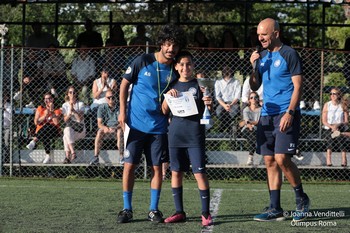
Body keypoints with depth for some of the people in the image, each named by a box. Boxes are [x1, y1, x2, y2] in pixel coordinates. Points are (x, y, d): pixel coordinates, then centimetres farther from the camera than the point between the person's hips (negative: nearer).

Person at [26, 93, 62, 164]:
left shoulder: (57, 110, 7)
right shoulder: (40, 109, 13)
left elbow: (56, 123, -10)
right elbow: (36, 122, 2)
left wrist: (52, 111, -15)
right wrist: (45, 116, -11)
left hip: (54, 131, -2)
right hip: (41, 131, 2)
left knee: (47, 125, -37)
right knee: (45, 136, -38)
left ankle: (34, 141, -42)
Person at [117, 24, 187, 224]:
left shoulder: (175, 70, 1)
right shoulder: (143, 61, -7)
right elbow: (125, 84, 2)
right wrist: (123, 112, -3)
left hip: (159, 126, 2)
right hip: (135, 123, -2)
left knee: (157, 168, 2)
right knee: (129, 165, -2)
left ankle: (154, 210, 11)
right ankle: (127, 209, 7)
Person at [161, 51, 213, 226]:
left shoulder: (199, 85, 2)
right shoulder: (173, 86, 11)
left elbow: (206, 111, 2)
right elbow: (165, 111, 9)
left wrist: (209, 105, -20)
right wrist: (168, 96, -7)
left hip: (195, 134, -4)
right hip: (175, 134, 4)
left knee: (199, 173, -7)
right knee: (176, 172, 6)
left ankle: (206, 213, -4)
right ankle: (179, 212, 14)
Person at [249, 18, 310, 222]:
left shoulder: (289, 54, -6)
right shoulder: (262, 57, 15)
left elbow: (298, 86, -10)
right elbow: (254, 87, 17)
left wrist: (289, 113, -19)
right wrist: (254, 67, 0)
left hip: (286, 115, -7)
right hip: (267, 115, 7)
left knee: (282, 158, -15)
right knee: (270, 161, 5)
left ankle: (302, 199, 4)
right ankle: (275, 209, 8)